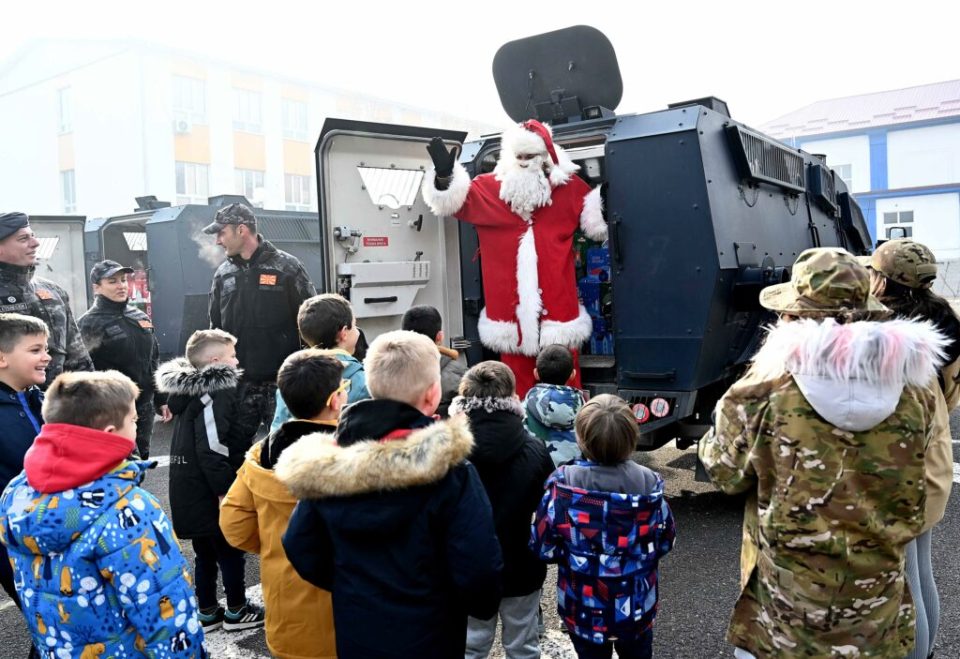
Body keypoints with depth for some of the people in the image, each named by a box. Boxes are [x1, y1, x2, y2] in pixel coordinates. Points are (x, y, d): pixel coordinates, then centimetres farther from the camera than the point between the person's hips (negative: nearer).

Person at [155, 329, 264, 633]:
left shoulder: (189, 390, 10)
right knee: (231, 551, 7)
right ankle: (236, 611, 20)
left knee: (206, 553, 19)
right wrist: (224, 491, -23)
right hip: (210, 491, -9)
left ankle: (207, 612, 29)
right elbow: (211, 449, -26)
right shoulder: (215, 394, -20)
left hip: (189, 490, 9)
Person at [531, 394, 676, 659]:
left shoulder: (564, 484, -23)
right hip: (636, 607, 1)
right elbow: (665, 542, -3)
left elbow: (543, 547, -15)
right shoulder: (649, 484, -17)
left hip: (584, 607, -1)